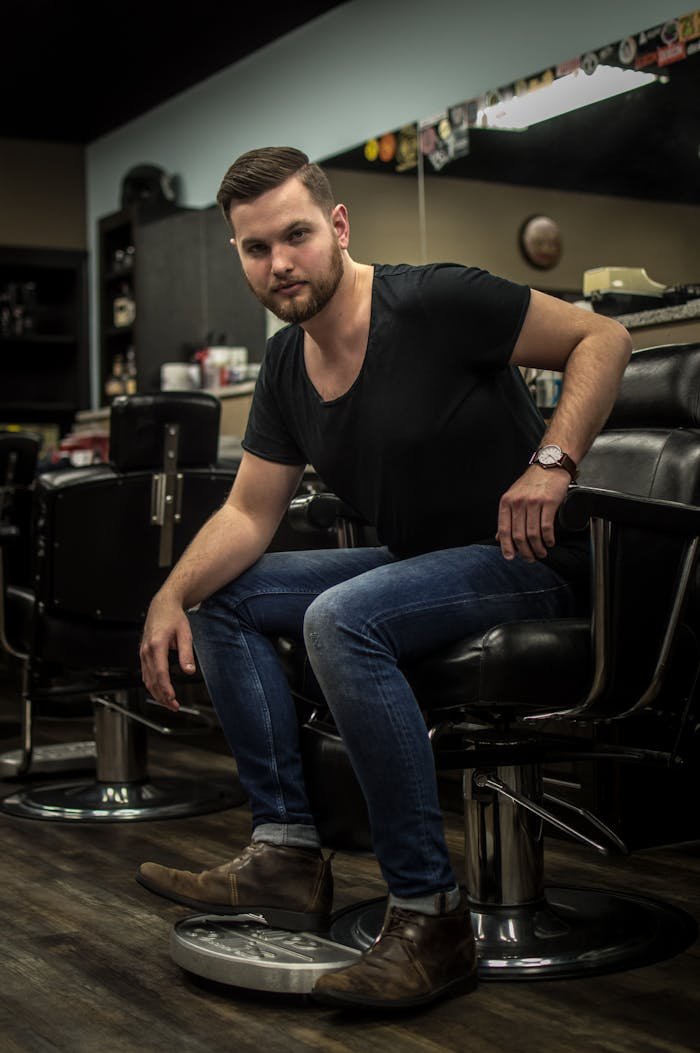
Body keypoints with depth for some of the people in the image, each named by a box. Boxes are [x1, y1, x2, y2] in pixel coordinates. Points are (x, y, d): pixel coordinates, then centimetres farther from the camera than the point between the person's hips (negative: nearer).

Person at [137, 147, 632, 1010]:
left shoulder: (434, 302, -16)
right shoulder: (285, 368, 6)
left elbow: (602, 338, -13)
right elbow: (248, 514, 9)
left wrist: (552, 461, -26)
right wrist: (172, 595, -7)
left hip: (525, 563, -8)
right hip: (414, 564, 8)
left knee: (340, 618, -33)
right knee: (222, 597, 3)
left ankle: (429, 914, -24)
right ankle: (287, 853, -1)